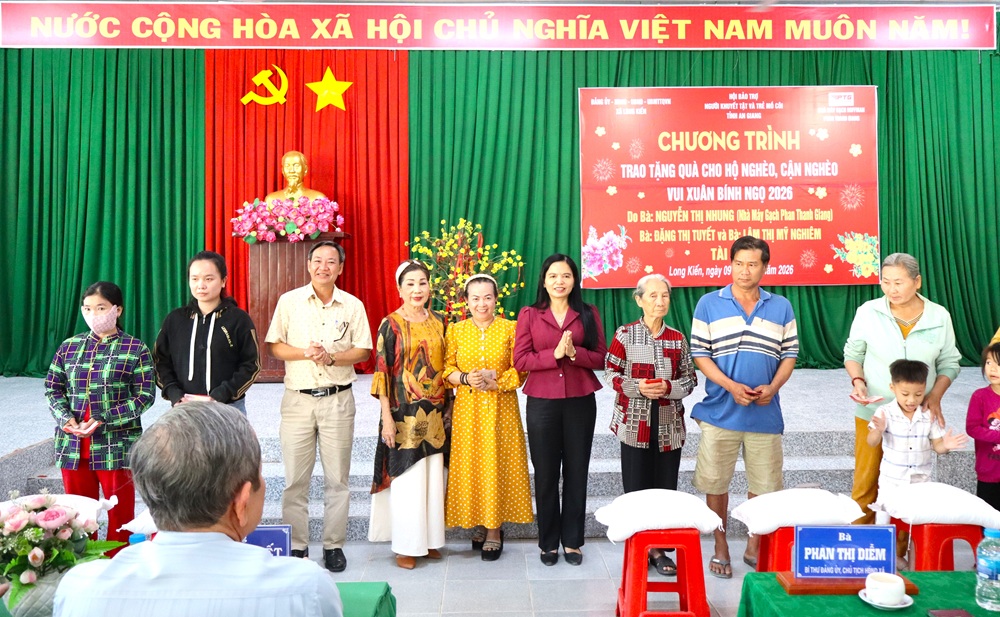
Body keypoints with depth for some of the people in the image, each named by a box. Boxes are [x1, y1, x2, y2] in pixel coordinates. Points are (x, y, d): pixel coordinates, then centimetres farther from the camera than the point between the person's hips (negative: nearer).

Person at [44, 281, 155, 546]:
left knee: (120, 513, 5)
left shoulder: (135, 349, -2)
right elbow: (52, 388, 11)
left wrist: (103, 420, -16)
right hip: (73, 444, 4)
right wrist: (66, 417, -8)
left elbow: (144, 396, -7)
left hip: (117, 444, -4)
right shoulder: (70, 346, 10)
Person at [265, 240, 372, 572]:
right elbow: (275, 346, 3)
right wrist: (306, 353, -15)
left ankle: (334, 545, 17)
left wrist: (332, 357, -14)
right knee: (295, 479, 3)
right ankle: (295, 546, 16)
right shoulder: (289, 301, 3)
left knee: (337, 478, 5)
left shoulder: (353, 305, 4)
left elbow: (363, 351, 3)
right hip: (298, 399, 0)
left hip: (338, 399, 0)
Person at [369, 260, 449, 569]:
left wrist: (448, 410, 10)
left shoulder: (438, 322, 9)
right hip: (404, 413, -4)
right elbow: (381, 373, -8)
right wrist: (387, 418, -12)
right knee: (406, 480, 1)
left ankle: (429, 539, 25)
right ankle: (406, 546, 14)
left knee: (433, 478, 10)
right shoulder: (391, 324, -5)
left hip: (435, 415, 5)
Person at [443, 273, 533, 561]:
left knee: (497, 465, 0)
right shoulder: (455, 330, 5)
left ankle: (495, 530, 13)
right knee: (470, 464, 5)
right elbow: (447, 369, 3)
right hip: (467, 409, 2)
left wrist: (495, 381, -17)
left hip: (501, 409, -2)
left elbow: (520, 370, -3)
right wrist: (466, 379, -15)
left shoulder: (510, 329, -1)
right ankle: (478, 523, 22)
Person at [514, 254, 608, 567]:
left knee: (576, 472, 7)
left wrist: (574, 353, -17)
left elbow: (601, 358, 1)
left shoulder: (588, 314, 6)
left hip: (580, 402, 1)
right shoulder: (529, 314, 3)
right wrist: (554, 354, -17)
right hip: (542, 402, -1)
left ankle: (572, 540, 21)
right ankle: (548, 542, 20)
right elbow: (520, 359, -4)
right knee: (546, 474, 6)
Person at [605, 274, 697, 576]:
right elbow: (611, 374, 0)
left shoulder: (678, 339, 5)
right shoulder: (624, 335, -3)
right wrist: (637, 387, -16)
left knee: (666, 487, 7)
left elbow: (690, 378, 8)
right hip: (635, 423, -2)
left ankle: (659, 548, 19)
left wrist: (669, 387, -12)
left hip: (669, 424, 3)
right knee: (636, 486, 3)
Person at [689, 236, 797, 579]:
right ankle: (720, 549, 24)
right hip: (720, 412, -2)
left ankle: (754, 547, 29)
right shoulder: (709, 304, 0)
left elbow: (789, 355, 8)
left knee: (764, 485, 9)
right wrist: (731, 386, -15)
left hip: (765, 413, 2)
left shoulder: (781, 307, 8)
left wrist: (772, 387, -10)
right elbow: (700, 354, -3)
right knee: (715, 483, 6)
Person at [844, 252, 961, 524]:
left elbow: (949, 362, 6)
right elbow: (853, 353, 3)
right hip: (871, 412, -1)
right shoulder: (868, 311, -7)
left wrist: (935, 396, -8)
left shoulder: (939, 316, -2)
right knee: (865, 482, 6)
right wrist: (857, 380, -14)